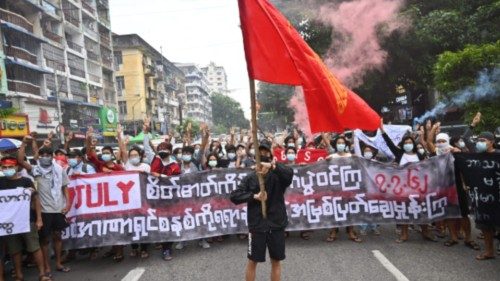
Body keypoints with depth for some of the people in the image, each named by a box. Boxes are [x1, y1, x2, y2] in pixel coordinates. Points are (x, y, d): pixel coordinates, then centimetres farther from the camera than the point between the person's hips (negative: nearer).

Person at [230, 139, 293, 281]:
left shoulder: (278, 175, -1)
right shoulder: (250, 178, 1)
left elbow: (289, 173, -23)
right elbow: (234, 196, -6)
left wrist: (272, 165, -39)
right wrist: (254, 196, -17)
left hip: (276, 224, 0)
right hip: (257, 225, 0)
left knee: (276, 261, 13)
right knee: (253, 261, 10)